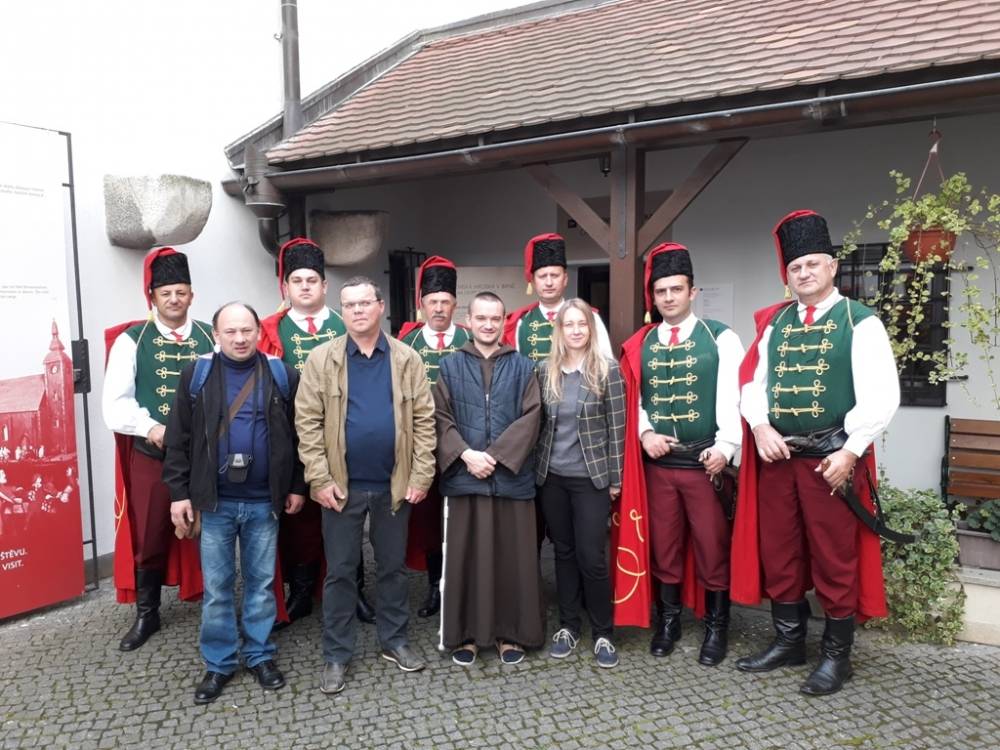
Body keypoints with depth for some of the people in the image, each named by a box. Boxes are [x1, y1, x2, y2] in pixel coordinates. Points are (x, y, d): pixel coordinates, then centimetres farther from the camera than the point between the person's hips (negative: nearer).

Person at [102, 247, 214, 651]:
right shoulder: (130, 340, -1)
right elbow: (114, 403, -6)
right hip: (150, 456, 0)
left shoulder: (211, 339, 2)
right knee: (149, 538, 11)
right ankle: (146, 615, 29)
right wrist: (150, 427, -20)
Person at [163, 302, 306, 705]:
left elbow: (298, 434, 4)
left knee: (262, 582, 12)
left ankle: (259, 655, 28)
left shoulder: (282, 375, 0)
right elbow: (179, 439, 2)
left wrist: (297, 486, 3)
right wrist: (179, 492, -3)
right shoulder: (196, 375, 0)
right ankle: (219, 663, 25)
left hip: (264, 501, 0)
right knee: (216, 587, 10)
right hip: (214, 501, 0)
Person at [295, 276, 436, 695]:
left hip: (394, 484, 1)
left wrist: (421, 476, -6)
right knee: (340, 570, 9)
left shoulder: (407, 359, 1)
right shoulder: (321, 359, -2)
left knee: (392, 566, 15)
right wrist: (320, 479, -10)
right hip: (343, 485, -1)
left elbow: (424, 420, 0)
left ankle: (394, 641, 32)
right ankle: (336, 655, 23)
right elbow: (308, 422, -5)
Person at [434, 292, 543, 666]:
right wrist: (466, 454, -15)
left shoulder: (523, 367, 5)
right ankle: (466, 633, 21)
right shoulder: (450, 366, 6)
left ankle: (511, 632, 21)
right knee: (466, 557, 7)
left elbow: (531, 417, -4)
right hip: (463, 476, 0)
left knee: (512, 556, 7)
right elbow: (441, 418, -1)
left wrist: (496, 455, -14)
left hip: (512, 477, 0)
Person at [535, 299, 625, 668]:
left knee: (592, 556, 0)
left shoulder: (607, 370, -7)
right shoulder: (545, 370, 3)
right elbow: (537, 422, 8)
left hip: (592, 477, -3)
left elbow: (616, 427, -6)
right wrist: (536, 468, 6)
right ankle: (568, 626, 27)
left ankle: (603, 634, 18)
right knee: (564, 552, 13)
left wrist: (614, 478, -6)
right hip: (552, 477, 3)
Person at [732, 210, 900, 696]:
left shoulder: (860, 322, -4)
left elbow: (880, 395, -10)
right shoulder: (774, 323, 11)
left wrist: (849, 452, -16)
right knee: (777, 554, 13)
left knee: (834, 560, 5)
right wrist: (761, 427, -9)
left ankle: (836, 655, 22)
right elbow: (753, 381, 9)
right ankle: (788, 641, 30)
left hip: (830, 457, -5)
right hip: (776, 455, 5)